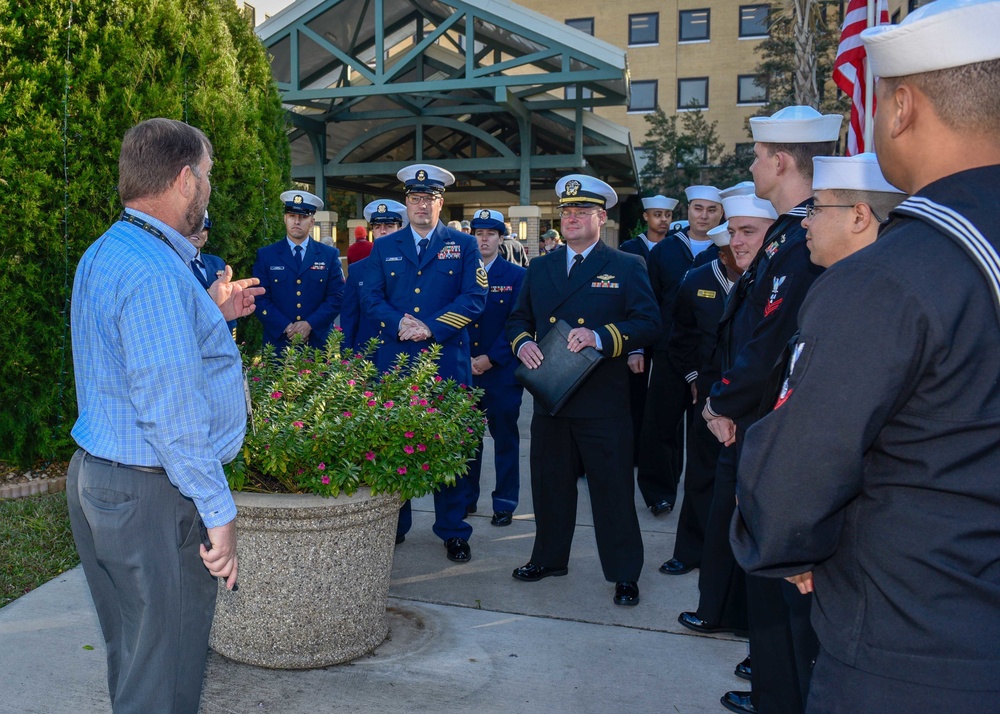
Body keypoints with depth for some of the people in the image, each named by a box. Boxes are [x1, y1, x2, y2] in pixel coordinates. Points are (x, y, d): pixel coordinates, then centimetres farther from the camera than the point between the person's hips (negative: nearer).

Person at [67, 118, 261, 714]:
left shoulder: (106, 255, 12)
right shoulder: (154, 272, -22)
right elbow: (172, 413, -25)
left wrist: (210, 314, 22)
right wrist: (219, 513, -19)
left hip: (96, 478, 10)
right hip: (152, 493, -10)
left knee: (133, 655, 24)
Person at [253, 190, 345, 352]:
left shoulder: (330, 255, 5)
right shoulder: (265, 255, 5)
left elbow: (337, 297, -1)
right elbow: (260, 299, -1)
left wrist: (310, 324, -14)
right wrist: (286, 327, -15)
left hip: (319, 343, 0)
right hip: (278, 343, 0)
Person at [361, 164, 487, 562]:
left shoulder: (464, 245, 7)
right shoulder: (384, 248, 14)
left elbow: (474, 298, -3)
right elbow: (371, 297, 7)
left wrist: (430, 327, -14)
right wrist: (398, 323, -12)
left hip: (447, 361, -2)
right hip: (395, 361, 2)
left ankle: (453, 532, 12)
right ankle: (395, 525, 21)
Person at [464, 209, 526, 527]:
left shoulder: (517, 277, 0)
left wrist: (490, 359, -12)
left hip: (502, 370, -2)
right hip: (463, 369, 2)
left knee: (505, 437, 5)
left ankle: (505, 502, 15)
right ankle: (466, 497, 23)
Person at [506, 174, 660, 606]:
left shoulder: (626, 268, 0)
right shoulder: (540, 269, 14)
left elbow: (648, 323, -8)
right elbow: (519, 319, 18)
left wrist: (601, 337, -22)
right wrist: (522, 342, -4)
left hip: (603, 401, -4)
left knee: (613, 487, 2)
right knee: (550, 483, 15)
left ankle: (624, 574, 14)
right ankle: (549, 557, 32)